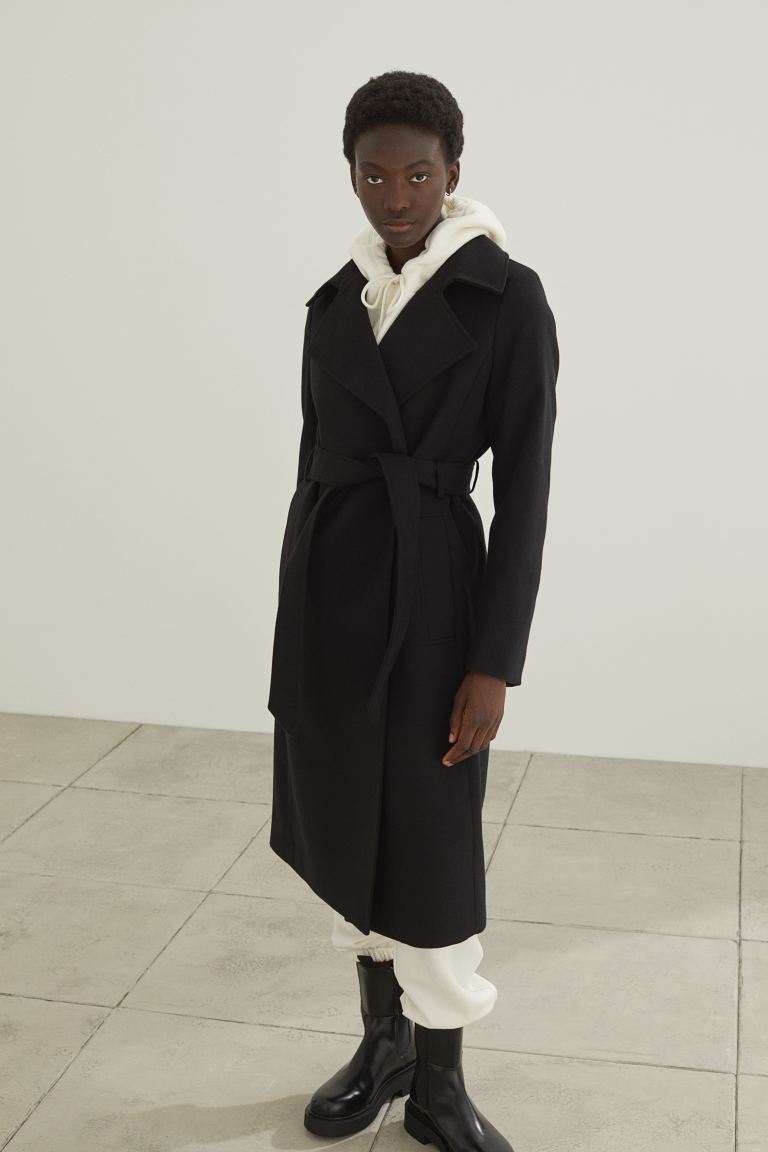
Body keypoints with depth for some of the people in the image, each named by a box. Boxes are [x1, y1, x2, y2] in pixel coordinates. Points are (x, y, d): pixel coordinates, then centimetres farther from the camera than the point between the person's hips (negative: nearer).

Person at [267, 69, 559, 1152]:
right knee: (345, 825, 14)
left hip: (429, 588, -5)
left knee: (429, 844, 2)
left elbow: (525, 489, -11)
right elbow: (316, 457, 13)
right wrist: (301, 605, 13)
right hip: (325, 583, 6)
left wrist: (494, 662, -14)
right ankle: (382, 1040, 34)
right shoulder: (335, 300, 8)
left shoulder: (507, 297, -8)